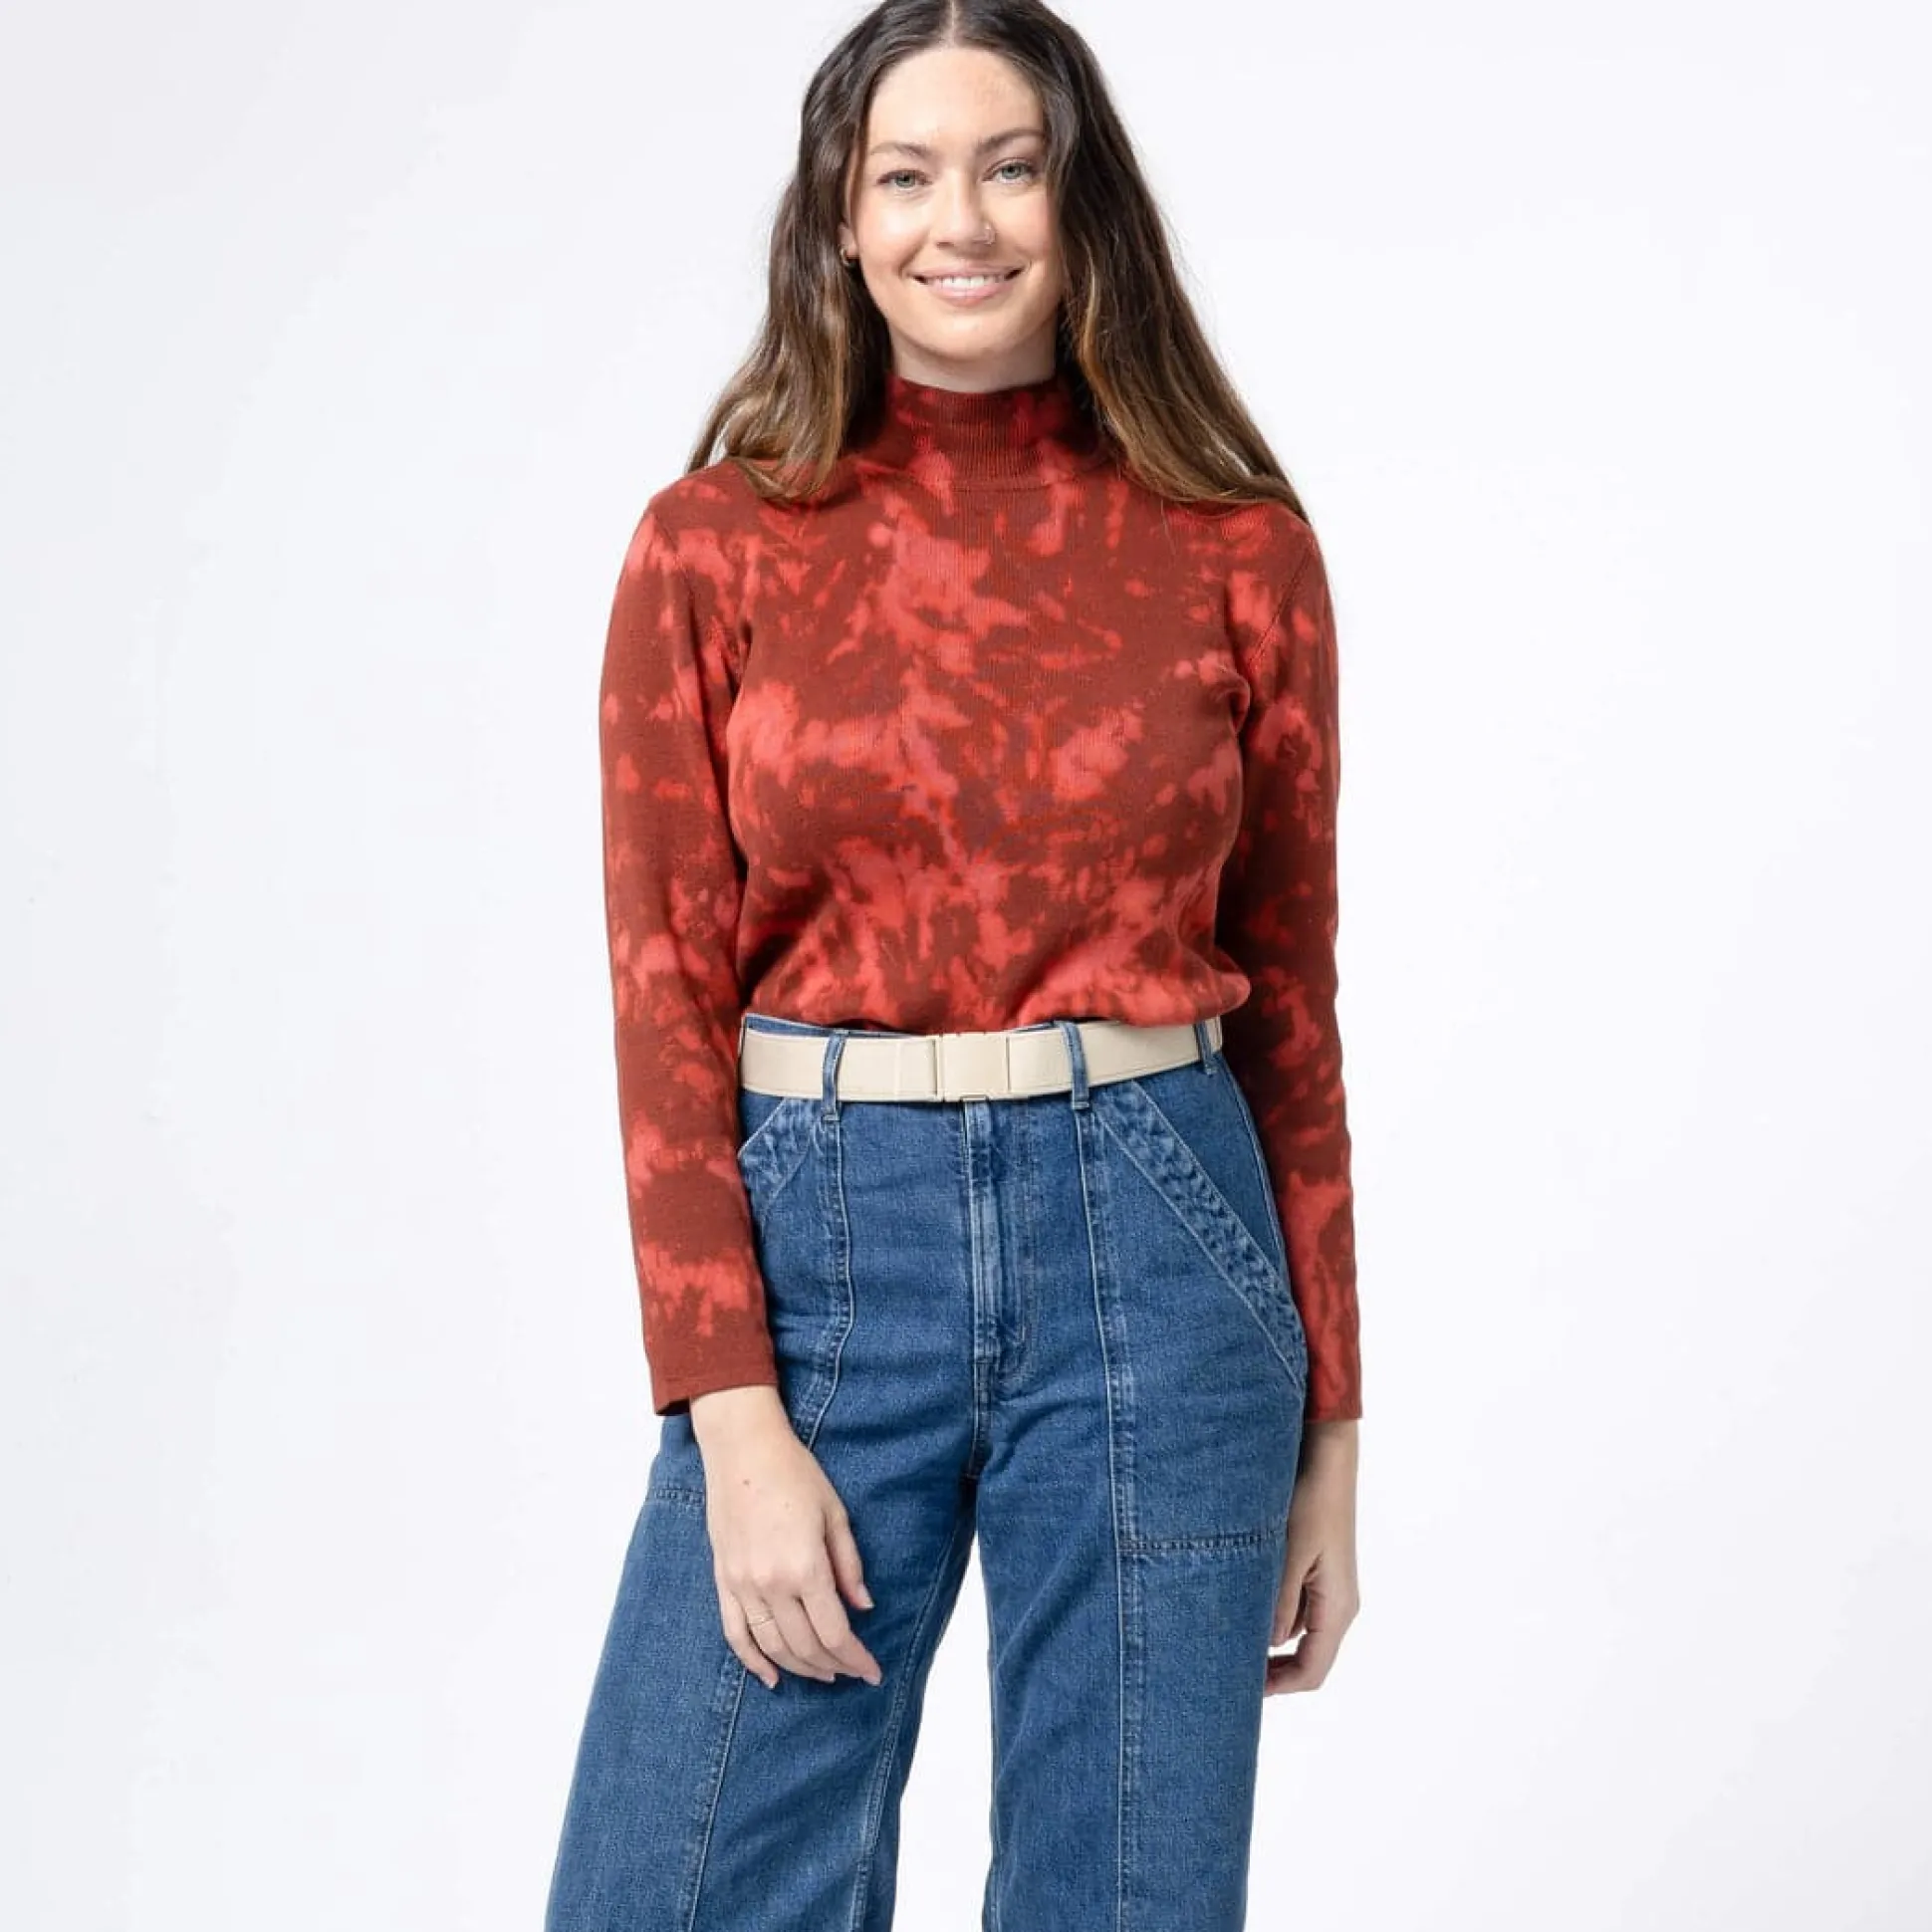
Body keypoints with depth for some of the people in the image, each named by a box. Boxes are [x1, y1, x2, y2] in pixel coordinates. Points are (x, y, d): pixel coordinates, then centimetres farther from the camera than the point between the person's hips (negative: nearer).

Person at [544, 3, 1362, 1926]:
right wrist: (735, 1423, -9)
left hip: (1154, 1256, 0)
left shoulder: (1236, 548, 2)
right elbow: (668, 1001, -1)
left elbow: (1288, 997, 6)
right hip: (819, 1249, 0)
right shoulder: (714, 545, 0)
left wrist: (1328, 1429, 7)